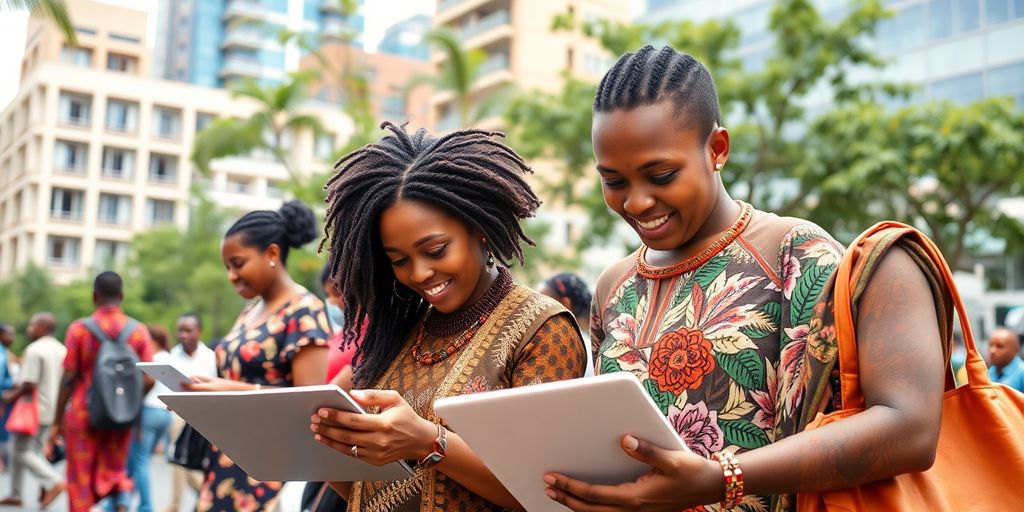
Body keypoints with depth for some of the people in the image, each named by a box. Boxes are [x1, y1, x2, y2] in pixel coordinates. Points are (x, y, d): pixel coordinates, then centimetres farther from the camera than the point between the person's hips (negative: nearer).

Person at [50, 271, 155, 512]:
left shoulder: (79, 329, -7)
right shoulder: (139, 331, -2)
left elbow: (69, 379, -8)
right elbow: (149, 380, -5)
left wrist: (57, 421, 0)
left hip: (84, 414, -2)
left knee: (81, 481, 9)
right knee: (114, 470, 19)